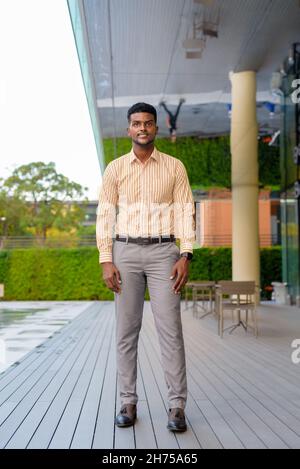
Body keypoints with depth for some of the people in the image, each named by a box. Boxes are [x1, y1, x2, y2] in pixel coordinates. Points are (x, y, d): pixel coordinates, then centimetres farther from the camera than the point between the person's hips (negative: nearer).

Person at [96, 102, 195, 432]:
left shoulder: (174, 167, 6)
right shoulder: (115, 168, 7)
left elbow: (185, 212, 2)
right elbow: (105, 215, 4)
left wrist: (186, 256, -8)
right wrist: (105, 260, -4)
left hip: (163, 251, -1)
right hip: (125, 251, 1)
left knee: (170, 328, -5)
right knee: (126, 330, 2)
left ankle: (176, 406, 1)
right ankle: (128, 402, 11)